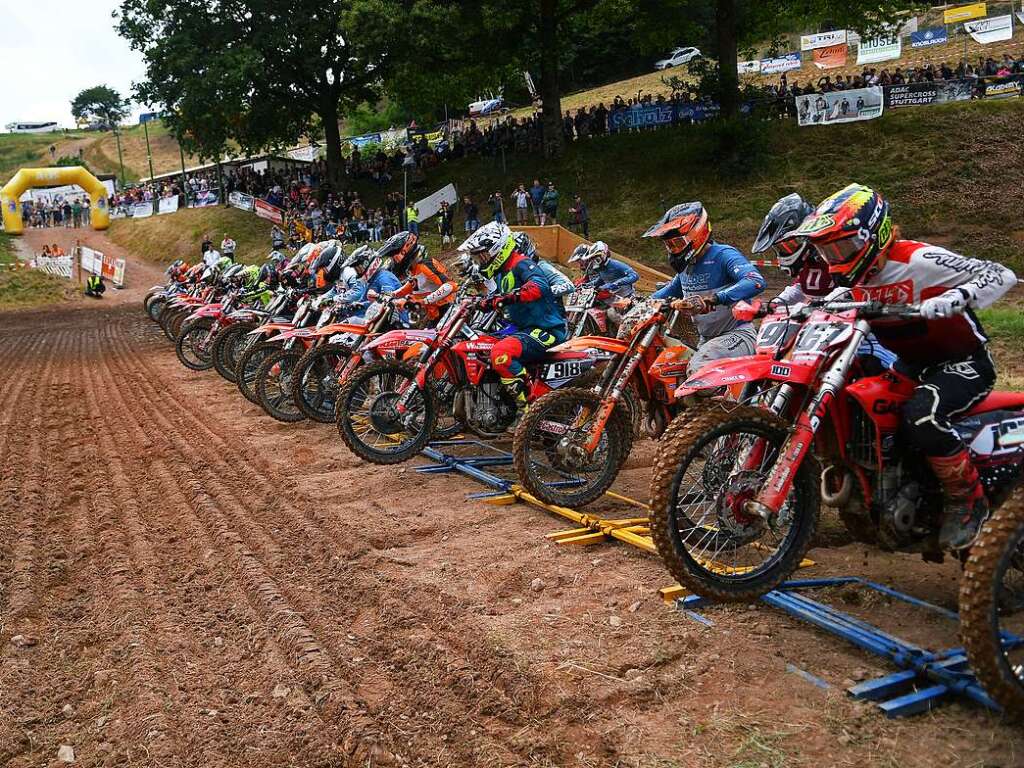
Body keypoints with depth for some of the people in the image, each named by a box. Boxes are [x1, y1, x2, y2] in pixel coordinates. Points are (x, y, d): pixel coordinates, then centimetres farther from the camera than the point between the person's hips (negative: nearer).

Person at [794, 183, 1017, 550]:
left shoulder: (917, 260, -22)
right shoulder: (855, 282, 1)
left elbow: (1002, 275, -24)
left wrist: (957, 296, -42)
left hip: (963, 364, -8)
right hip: (913, 365, 9)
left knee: (920, 415, -36)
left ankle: (968, 498, -15)